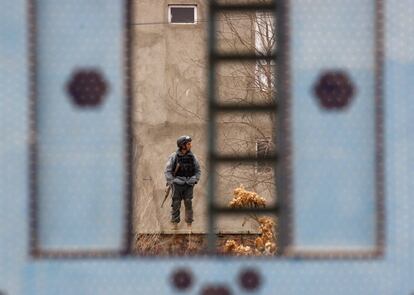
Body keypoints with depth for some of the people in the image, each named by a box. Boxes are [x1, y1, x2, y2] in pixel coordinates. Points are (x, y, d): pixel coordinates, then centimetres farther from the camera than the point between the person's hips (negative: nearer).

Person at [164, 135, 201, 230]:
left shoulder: (192, 157, 5)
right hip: (177, 184, -2)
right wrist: (171, 183, -9)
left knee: (188, 204, -2)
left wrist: (194, 181, 0)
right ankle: (174, 223, 8)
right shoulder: (174, 156, -4)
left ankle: (189, 224, 4)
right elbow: (167, 171, -2)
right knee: (176, 205, 0)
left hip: (188, 184, 2)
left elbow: (198, 171, 12)